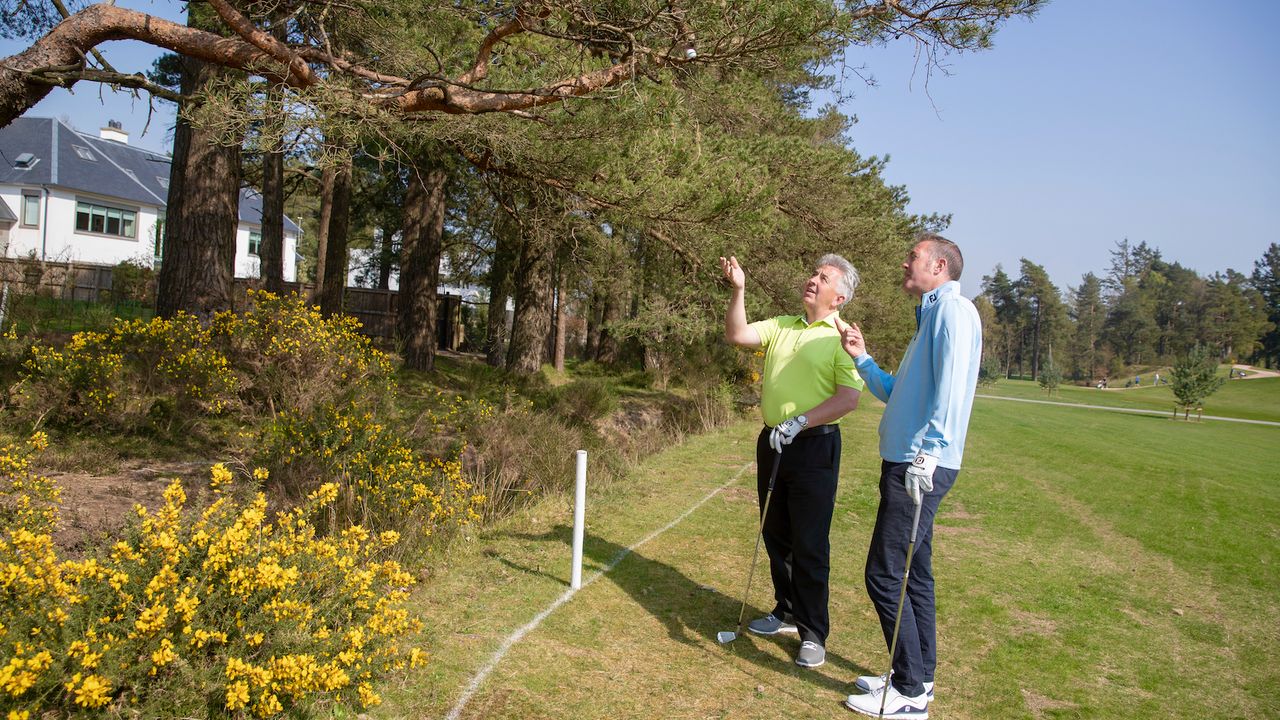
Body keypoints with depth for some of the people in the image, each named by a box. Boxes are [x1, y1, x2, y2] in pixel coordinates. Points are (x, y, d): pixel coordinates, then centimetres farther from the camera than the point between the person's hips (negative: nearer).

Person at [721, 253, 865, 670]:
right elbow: (737, 335, -2)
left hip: (815, 447, -6)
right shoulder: (781, 326, 11)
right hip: (772, 442, 6)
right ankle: (788, 612, 32)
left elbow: (849, 398, -18)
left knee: (810, 545, -1)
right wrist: (738, 291, -13)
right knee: (775, 535, 15)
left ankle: (813, 633, 12)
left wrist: (799, 422, -24)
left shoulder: (843, 338, -8)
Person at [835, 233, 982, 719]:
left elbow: (950, 389, -24)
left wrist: (927, 453, -29)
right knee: (913, 574, 16)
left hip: (920, 467, -10)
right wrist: (862, 359, 21)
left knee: (886, 575, -6)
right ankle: (917, 677, 27)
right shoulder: (929, 318, 21)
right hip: (908, 464, 10)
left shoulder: (953, 310, -10)